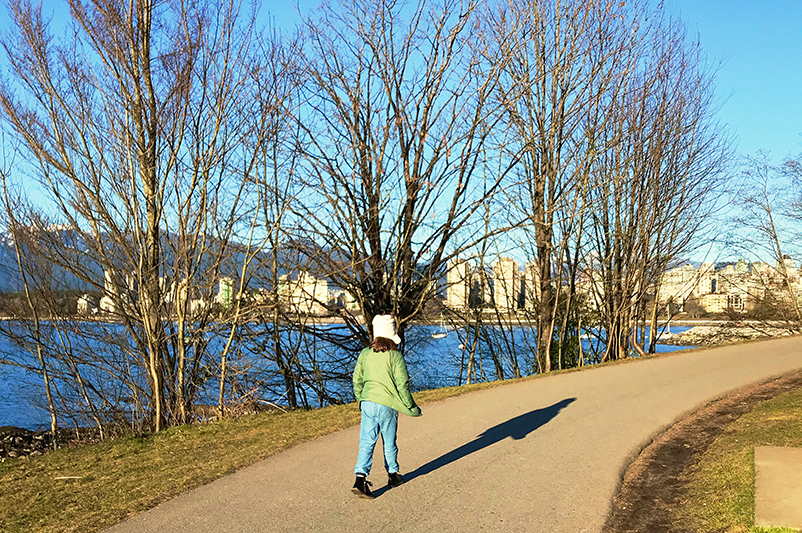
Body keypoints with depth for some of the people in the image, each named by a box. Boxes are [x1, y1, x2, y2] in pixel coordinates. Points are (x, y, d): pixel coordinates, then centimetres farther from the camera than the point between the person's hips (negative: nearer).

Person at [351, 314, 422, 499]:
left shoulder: (365, 353, 2)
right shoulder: (395, 356, -10)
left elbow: (357, 380, 9)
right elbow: (402, 384, -9)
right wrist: (410, 406, 2)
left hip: (367, 402, 3)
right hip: (387, 405, -3)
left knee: (367, 442, 4)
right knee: (389, 442, 14)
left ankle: (360, 478, -10)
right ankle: (393, 475, 31)